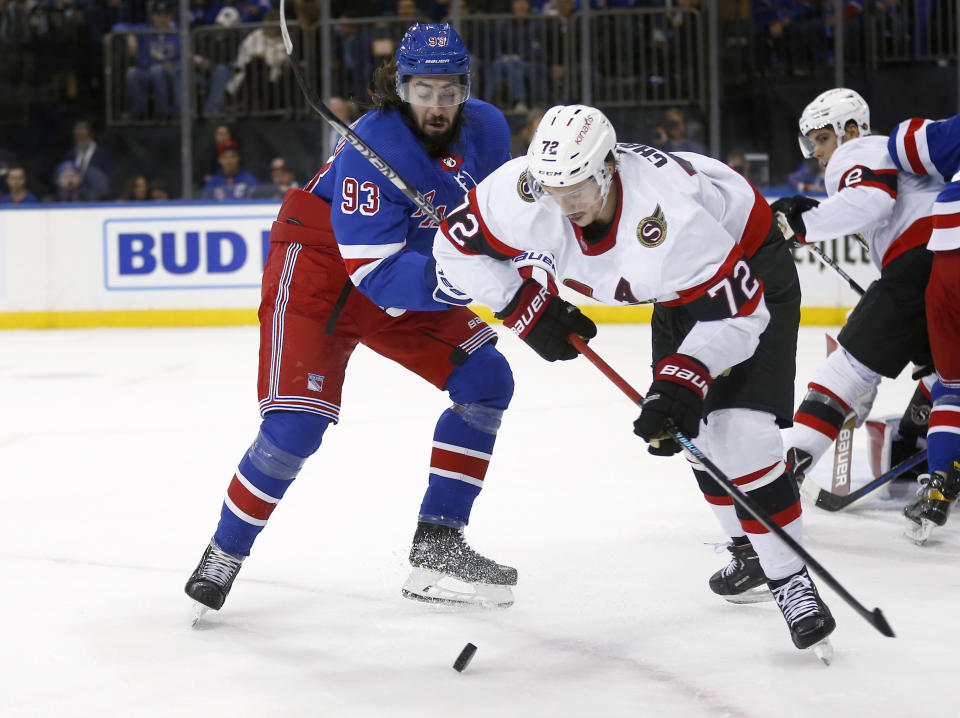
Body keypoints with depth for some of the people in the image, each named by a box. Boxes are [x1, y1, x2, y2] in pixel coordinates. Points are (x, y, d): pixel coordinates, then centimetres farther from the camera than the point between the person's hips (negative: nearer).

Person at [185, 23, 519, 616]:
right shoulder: (372, 149, -29)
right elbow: (375, 272, -32)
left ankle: (437, 546, 2)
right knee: (295, 426, -19)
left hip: (411, 283, 7)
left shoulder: (487, 130, -8)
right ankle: (225, 555, 1)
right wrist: (445, 282, -44)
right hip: (318, 274, -7)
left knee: (487, 381, -3)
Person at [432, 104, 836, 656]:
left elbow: (736, 312, -35)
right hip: (678, 284, 7)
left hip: (751, 263, -7)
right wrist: (532, 310, -13)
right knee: (695, 428, 14)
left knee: (739, 430, -20)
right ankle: (751, 552, 34)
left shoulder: (667, 216, -42)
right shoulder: (523, 191, -27)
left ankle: (790, 577, -10)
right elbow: (459, 245, -11)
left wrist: (680, 385, -42)